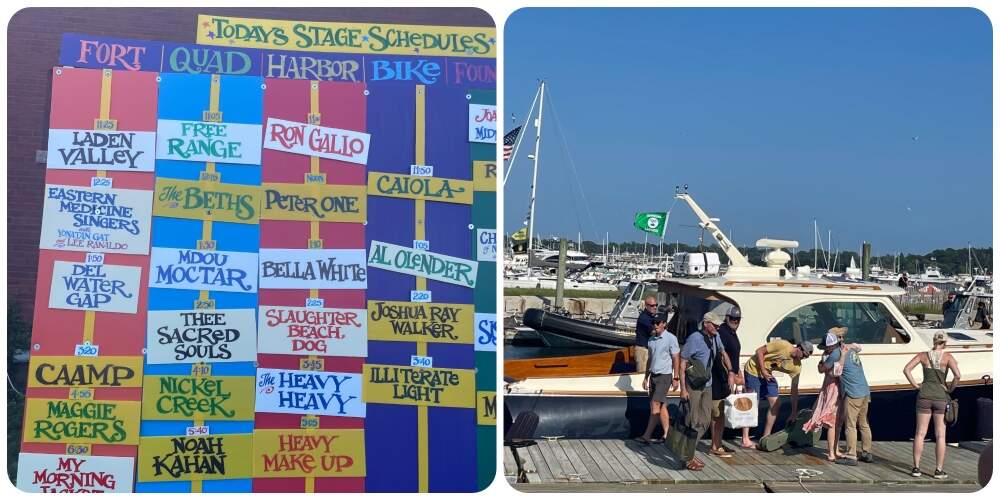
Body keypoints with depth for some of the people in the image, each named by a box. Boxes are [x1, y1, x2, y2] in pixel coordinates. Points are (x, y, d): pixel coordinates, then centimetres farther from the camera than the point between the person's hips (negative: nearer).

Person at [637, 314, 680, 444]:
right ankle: (666, 434, 13)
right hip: (653, 375, 7)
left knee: (655, 404, -10)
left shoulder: (670, 338, -8)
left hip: (664, 376, -7)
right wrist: (646, 377, 18)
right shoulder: (651, 339, 11)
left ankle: (647, 435, -11)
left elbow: (676, 359, -8)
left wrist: (675, 378, -11)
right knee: (662, 406, 9)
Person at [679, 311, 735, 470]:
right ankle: (687, 458, 2)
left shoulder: (715, 337, 2)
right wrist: (683, 389, -21)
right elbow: (682, 363, -18)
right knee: (693, 423, -6)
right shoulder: (694, 338, -19)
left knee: (705, 422, 9)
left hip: (707, 385, 8)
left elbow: (723, 353, 23)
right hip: (693, 386, -8)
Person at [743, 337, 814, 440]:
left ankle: (766, 436, 13)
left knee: (776, 404, 3)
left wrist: (794, 413, -3)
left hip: (767, 374, 8)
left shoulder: (797, 366, -6)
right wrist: (763, 371, -23)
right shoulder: (782, 345, -24)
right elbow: (759, 351, -19)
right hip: (753, 370, -8)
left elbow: (794, 389, -3)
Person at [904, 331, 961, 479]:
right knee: (940, 436, 5)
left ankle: (916, 468, 6)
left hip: (924, 396, 2)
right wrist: (950, 389, -2)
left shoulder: (923, 355, 1)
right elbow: (957, 375, -18)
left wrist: (915, 385, 1)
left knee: (920, 433, 6)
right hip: (941, 397, -2)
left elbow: (906, 369, -6)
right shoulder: (947, 357, -5)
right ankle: (939, 471, 8)